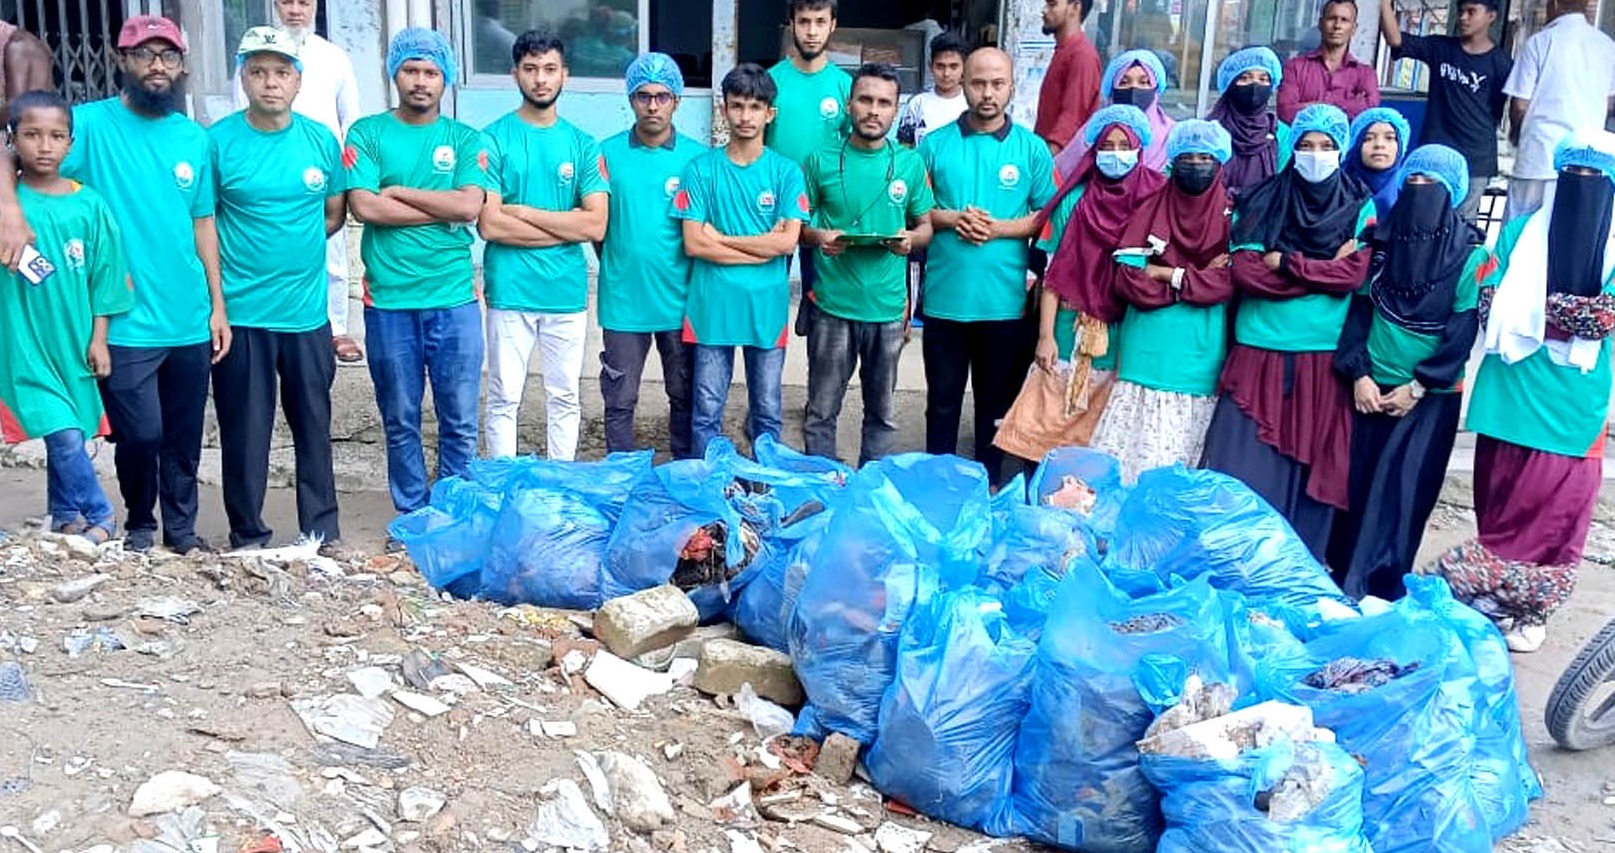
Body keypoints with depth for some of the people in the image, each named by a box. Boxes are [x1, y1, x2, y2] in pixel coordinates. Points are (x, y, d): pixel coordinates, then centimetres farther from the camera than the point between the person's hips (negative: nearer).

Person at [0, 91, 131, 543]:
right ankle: (99, 517, 9)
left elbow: (103, 274, 3)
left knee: (65, 436, 15)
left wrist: (98, 338, 3)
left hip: (74, 340, 3)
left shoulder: (89, 205, -1)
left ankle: (64, 515, 33)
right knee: (64, 436, -8)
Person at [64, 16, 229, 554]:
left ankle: (182, 531, 30)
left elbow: (203, 224, 11)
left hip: (191, 323, 4)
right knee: (141, 435, -2)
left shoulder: (195, 139, 8)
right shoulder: (91, 124, -5)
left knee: (185, 438, 12)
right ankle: (139, 526, 24)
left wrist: (218, 305, 9)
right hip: (125, 324, -4)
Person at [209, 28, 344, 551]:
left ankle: (322, 533, 22)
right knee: (244, 430, 6)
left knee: (314, 425, 10)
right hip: (239, 313, -2)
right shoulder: (218, 141, -5)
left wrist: (291, 247, 6)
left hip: (307, 311, 2)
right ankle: (247, 537, 20)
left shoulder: (322, 140, 3)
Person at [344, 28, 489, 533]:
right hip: (388, 301, 0)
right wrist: (443, 209, -8)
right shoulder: (367, 134, 4)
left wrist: (397, 191, -6)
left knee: (459, 420, 5)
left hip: (454, 300, 0)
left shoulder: (466, 140, 6)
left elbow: (470, 206, -9)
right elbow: (364, 206, -9)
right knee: (400, 421, 9)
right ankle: (411, 518, 23)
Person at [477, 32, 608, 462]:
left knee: (565, 398, 11)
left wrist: (524, 211, -10)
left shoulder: (582, 144, 5)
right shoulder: (493, 140, -2)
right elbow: (489, 225, -12)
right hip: (510, 292, -2)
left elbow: (596, 225, -5)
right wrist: (567, 228, -8)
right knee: (505, 398, 5)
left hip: (568, 293, 3)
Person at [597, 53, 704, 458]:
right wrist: (617, 267, 4)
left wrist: (697, 283, 2)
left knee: (684, 397, 13)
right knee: (619, 401, 8)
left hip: (680, 300, 0)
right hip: (623, 300, 0)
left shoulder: (697, 157, 0)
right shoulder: (608, 154, 0)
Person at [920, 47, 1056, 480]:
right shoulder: (935, 144, 3)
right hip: (944, 296, 0)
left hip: (1004, 299, 0)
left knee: (996, 402, 12)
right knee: (942, 402, 10)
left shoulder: (1032, 149, 2)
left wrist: (998, 228, -14)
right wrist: (951, 219, -13)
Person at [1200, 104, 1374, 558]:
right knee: (1244, 466, -3)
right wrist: (1324, 269, -8)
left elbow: (1355, 272, -7)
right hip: (1261, 350, 0)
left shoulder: (1360, 206, 7)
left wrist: (1285, 263, -9)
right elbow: (1245, 270, -6)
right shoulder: (1263, 201, 6)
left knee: (1312, 464, 4)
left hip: (1325, 355, 0)